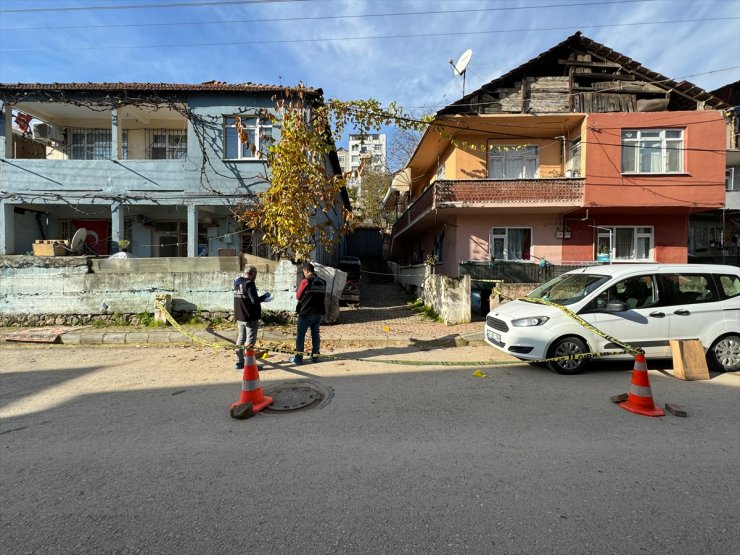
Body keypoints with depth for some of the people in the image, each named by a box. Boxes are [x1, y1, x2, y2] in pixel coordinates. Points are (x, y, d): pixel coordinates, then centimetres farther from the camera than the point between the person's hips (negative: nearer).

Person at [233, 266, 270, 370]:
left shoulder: (237, 283, 9)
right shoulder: (249, 283, -17)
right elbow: (254, 300, -23)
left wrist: (261, 299, 14)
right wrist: (264, 296, -6)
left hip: (239, 317, 8)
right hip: (250, 317, -8)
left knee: (240, 339, 15)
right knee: (250, 340, 1)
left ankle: (239, 362, 24)